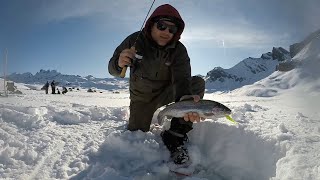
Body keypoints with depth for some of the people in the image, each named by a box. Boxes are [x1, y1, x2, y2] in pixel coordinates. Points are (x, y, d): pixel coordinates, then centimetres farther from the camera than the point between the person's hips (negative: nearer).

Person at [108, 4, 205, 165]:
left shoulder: (179, 50, -18)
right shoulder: (135, 40, -19)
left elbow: (181, 79, -32)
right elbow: (113, 70, -13)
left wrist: (184, 98, -56)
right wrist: (119, 63, -40)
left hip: (166, 93, 1)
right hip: (141, 98, 0)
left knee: (198, 82, -23)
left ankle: (176, 135, -21)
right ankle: (136, 123, 33)